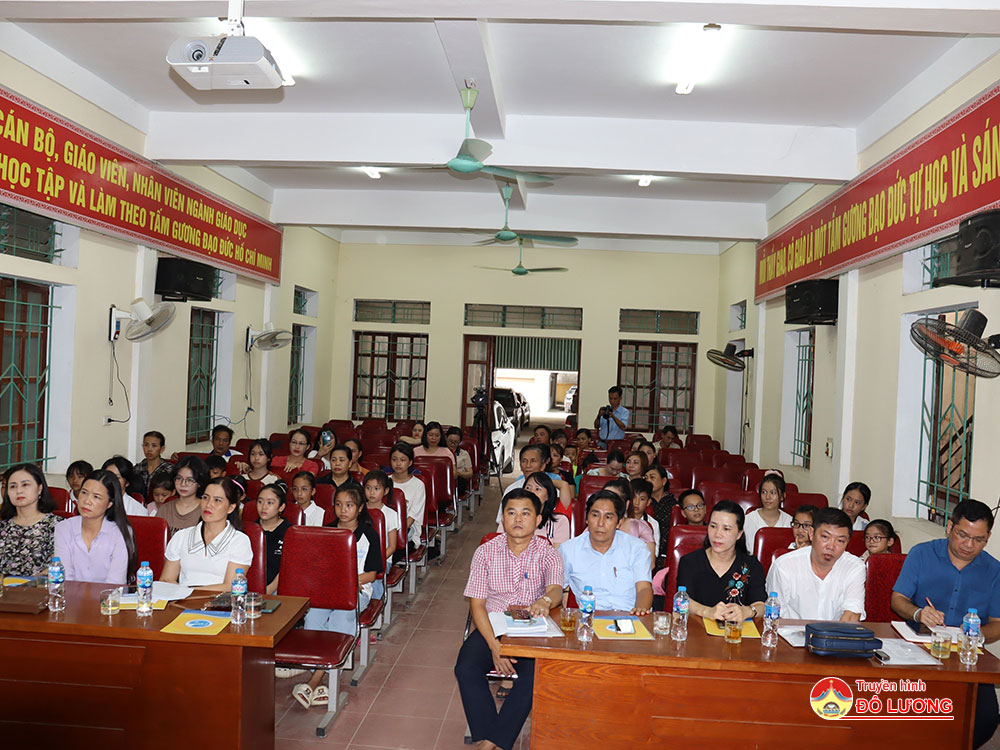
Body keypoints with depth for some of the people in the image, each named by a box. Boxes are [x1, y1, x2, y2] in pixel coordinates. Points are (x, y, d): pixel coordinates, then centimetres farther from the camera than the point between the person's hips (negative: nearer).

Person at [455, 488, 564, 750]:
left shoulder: (549, 555, -2)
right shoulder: (485, 552, 0)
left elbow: (556, 589, -21)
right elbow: (477, 604, -2)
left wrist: (545, 600, -48)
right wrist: (494, 645, -17)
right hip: (491, 628, 1)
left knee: (534, 677, -28)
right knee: (466, 668, -25)